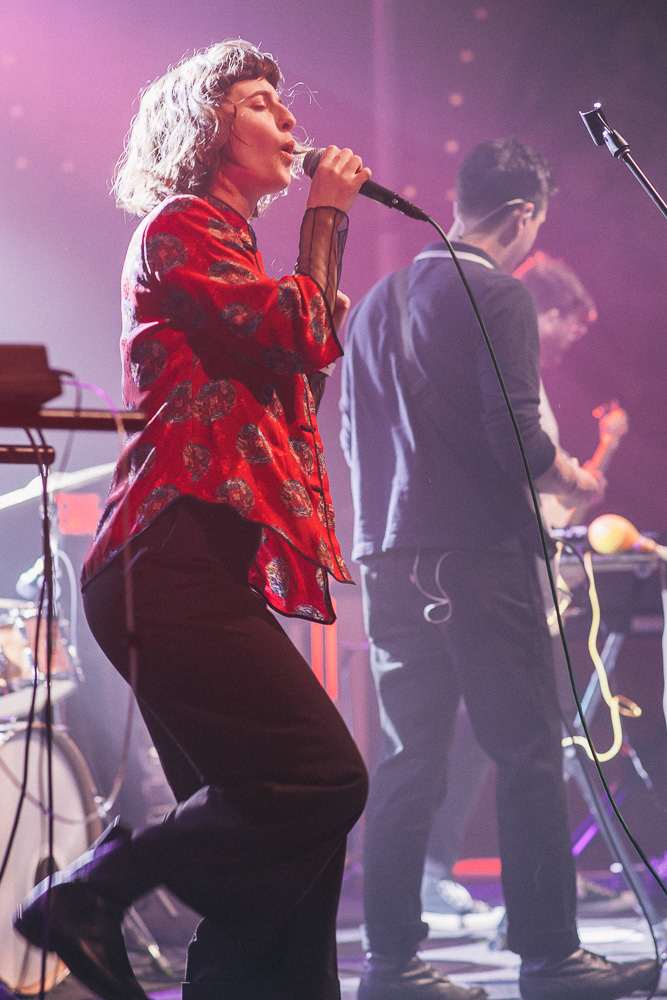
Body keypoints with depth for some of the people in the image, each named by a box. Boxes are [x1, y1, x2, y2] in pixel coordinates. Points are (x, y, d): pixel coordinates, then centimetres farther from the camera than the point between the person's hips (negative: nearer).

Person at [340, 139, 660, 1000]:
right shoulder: (497, 298, -9)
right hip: (480, 560, -7)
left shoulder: (376, 304, 15)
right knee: (529, 758, 0)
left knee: (408, 761, 8)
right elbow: (516, 440, -16)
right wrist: (572, 478, 2)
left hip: (390, 563, 7)